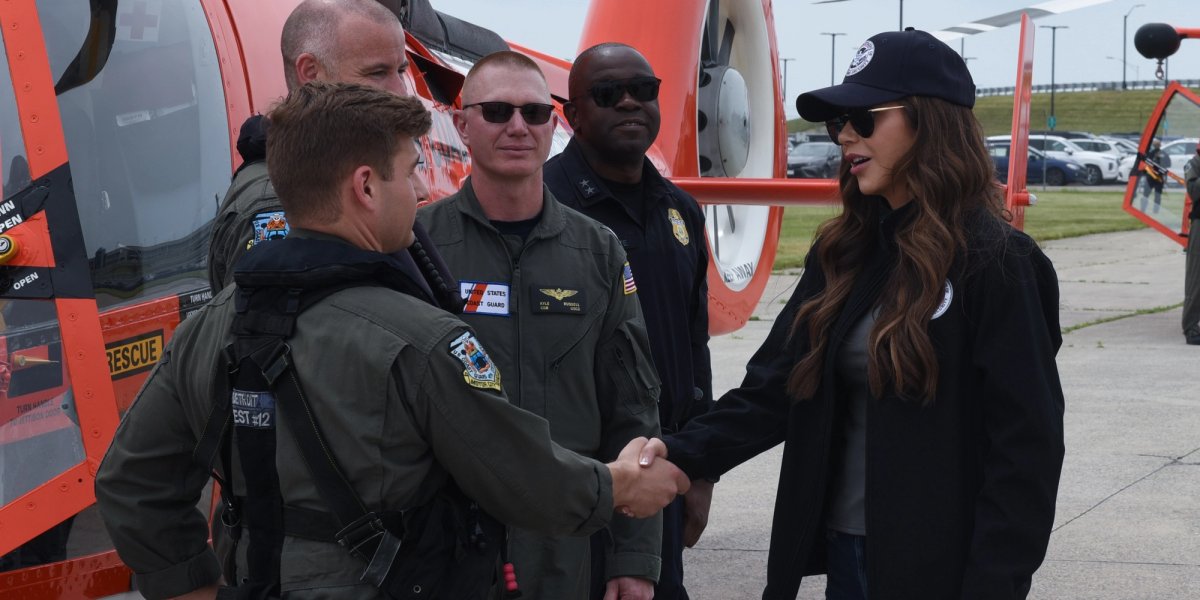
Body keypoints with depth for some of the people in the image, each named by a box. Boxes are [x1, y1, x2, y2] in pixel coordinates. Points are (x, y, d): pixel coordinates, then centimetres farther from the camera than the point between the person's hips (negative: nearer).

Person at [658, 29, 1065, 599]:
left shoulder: (995, 263, -12)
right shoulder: (843, 253, 6)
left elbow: (1026, 448, -13)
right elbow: (774, 386, 2)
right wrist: (679, 456, -12)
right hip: (842, 548, 6)